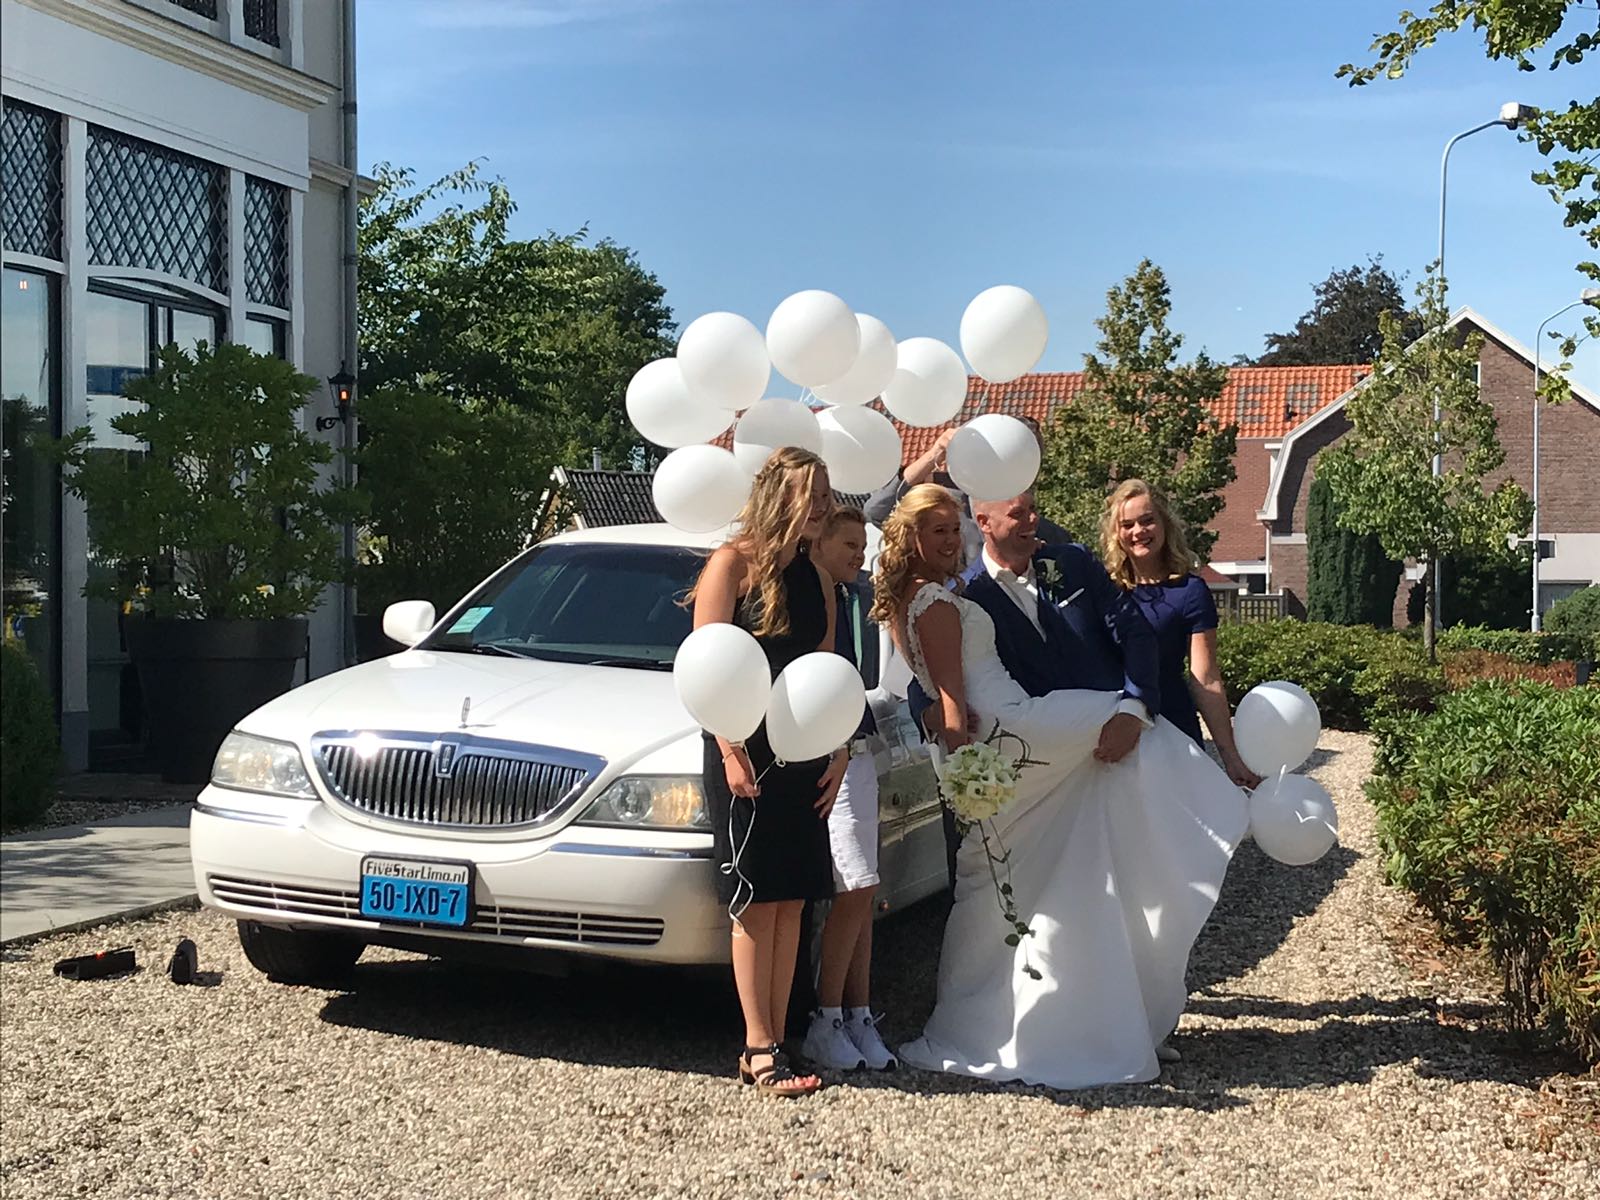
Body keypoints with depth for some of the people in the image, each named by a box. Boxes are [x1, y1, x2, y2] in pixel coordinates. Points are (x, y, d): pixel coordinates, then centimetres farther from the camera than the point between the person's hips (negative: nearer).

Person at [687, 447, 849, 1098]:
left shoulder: (816, 578, 13)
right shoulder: (733, 565, -5)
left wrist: (837, 754, 9)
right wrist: (730, 754, -16)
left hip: (804, 757, 6)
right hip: (746, 754, -6)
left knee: (791, 900, 4)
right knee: (756, 901, -4)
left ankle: (771, 1045, 9)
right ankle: (760, 1048, 0)